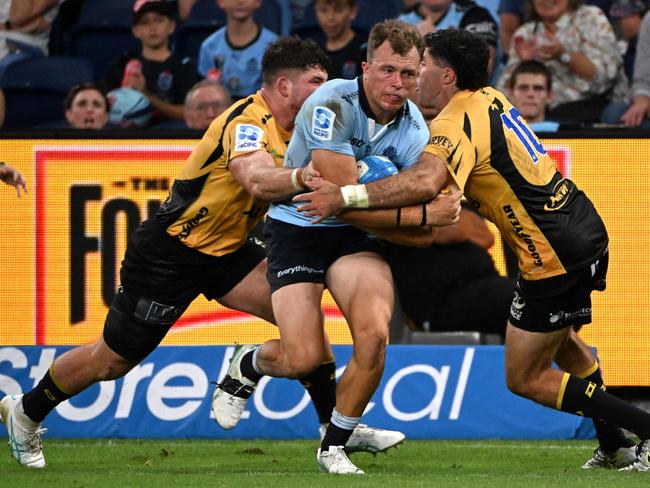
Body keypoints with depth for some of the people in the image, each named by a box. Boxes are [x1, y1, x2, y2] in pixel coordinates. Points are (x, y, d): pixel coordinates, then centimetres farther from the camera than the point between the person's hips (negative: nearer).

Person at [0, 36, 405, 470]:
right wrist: (303, 176, -66)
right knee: (113, 359, 3)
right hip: (169, 251, -8)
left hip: (227, 252, 8)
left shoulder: (296, 128, 1)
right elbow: (258, 181, -46)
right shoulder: (248, 122, -26)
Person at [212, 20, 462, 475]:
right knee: (304, 358, -15)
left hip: (358, 236, 4)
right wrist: (424, 214, -25)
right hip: (297, 228, -4)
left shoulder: (414, 128, -7)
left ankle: (335, 446, 0)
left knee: (374, 333, -23)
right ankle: (247, 365, 24)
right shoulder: (331, 105, -24)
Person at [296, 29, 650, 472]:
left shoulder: (458, 122, -18)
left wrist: (346, 196, -39)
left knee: (525, 378, 1)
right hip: (583, 228, 10)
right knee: (562, 341, 31)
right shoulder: (490, 98, 10)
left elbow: (426, 179, -39)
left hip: (555, 254, -10)